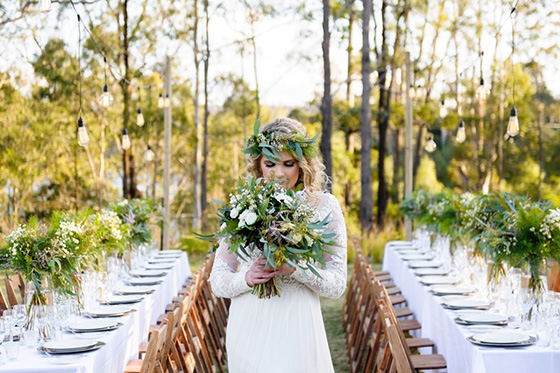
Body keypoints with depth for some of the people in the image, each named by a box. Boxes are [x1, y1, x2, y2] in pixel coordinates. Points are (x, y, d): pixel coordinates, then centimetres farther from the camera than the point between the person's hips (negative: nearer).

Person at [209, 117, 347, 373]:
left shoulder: (325, 206, -1)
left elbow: (337, 284, -2)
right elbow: (217, 281, 6)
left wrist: (295, 268, -19)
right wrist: (246, 278, -15)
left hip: (295, 330, -2)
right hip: (248, 329, 2)